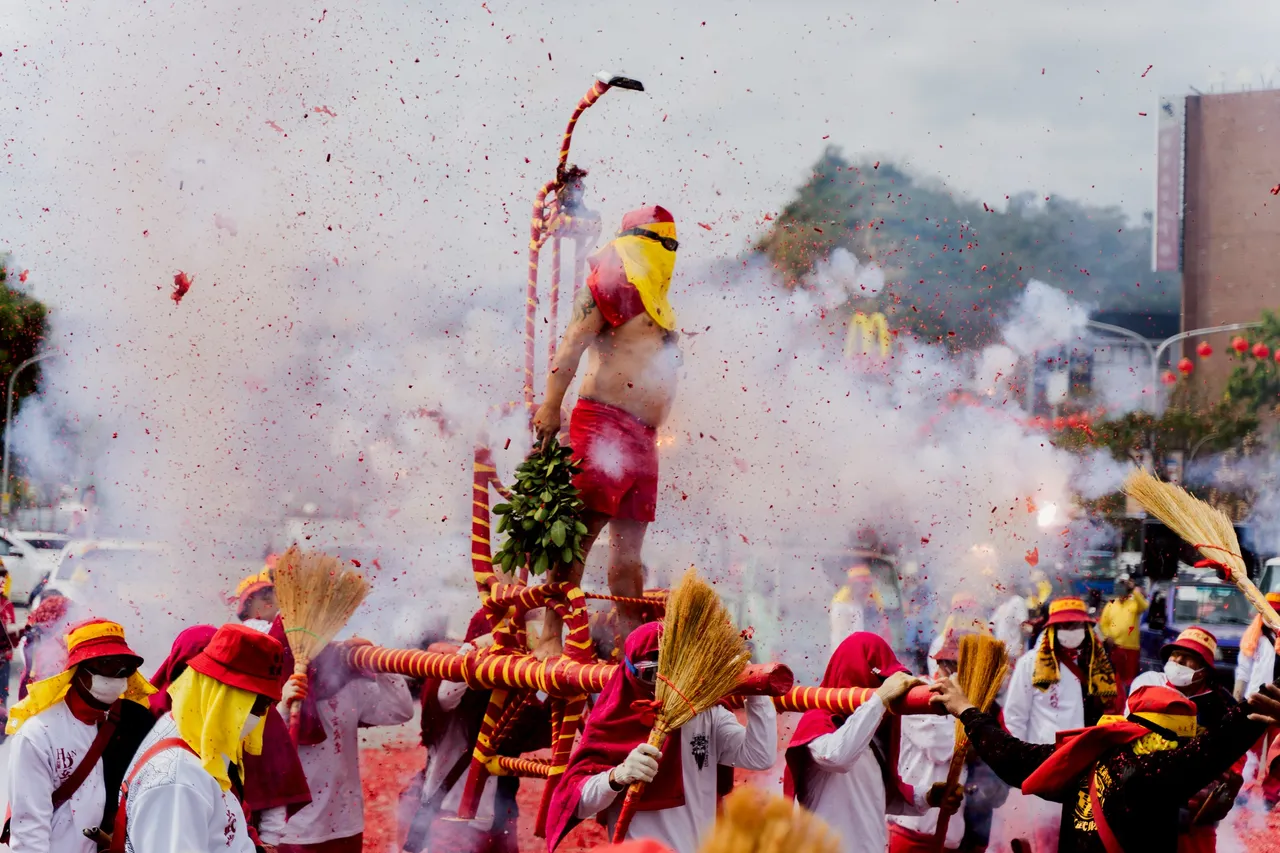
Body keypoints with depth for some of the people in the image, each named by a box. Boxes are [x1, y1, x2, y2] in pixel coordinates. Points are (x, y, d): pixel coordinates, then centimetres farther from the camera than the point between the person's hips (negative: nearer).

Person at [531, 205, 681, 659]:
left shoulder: (656, 304, 25)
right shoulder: (612, 284, 0)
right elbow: (570, 347, -9)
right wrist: (551, 407, -19)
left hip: (643, 435, 8)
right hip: (603, 422, -8)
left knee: (629, 544, 8)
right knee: (582, 530, -11)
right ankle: (550, 635, -10)